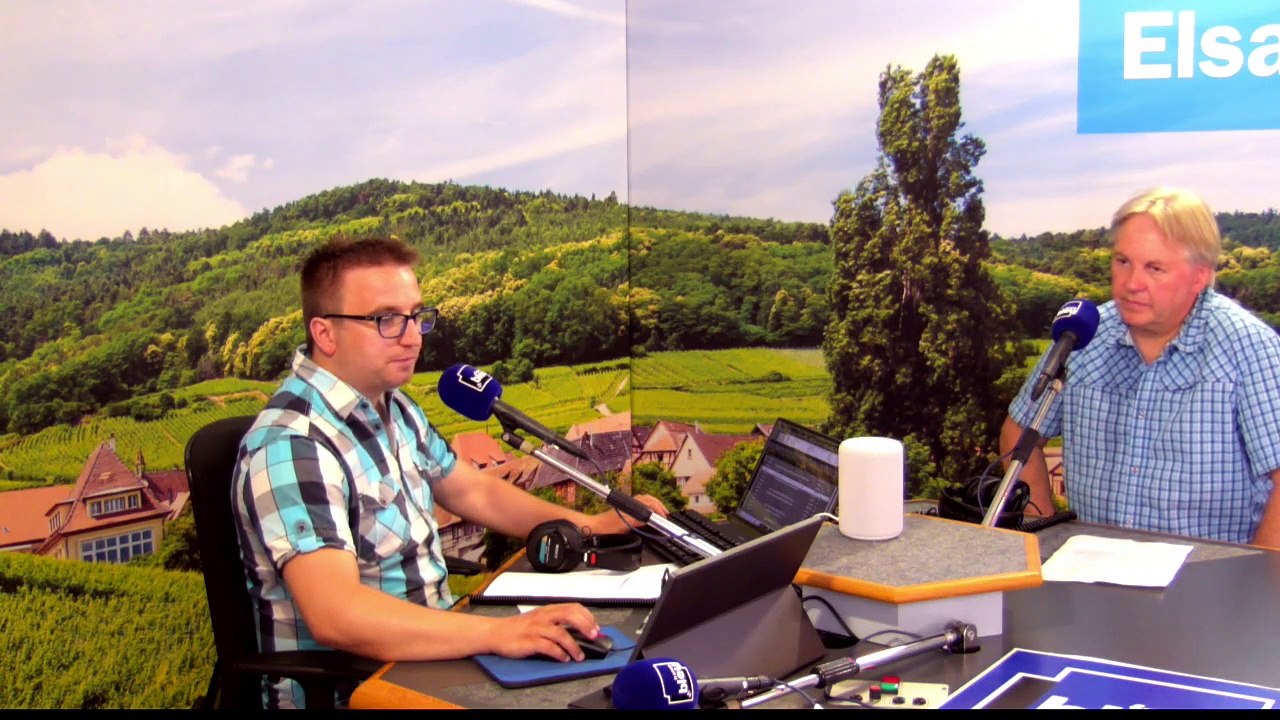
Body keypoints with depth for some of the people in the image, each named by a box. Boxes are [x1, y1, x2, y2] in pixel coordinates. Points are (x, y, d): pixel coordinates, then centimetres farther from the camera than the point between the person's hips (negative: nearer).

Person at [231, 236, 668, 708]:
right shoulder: (291, 447, -22)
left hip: (427, 648, 8)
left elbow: (473, 492, 19)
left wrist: (590, 525, 8)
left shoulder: (393, 407, 7)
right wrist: (498, 633, -37)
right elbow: (336, 616, -33)